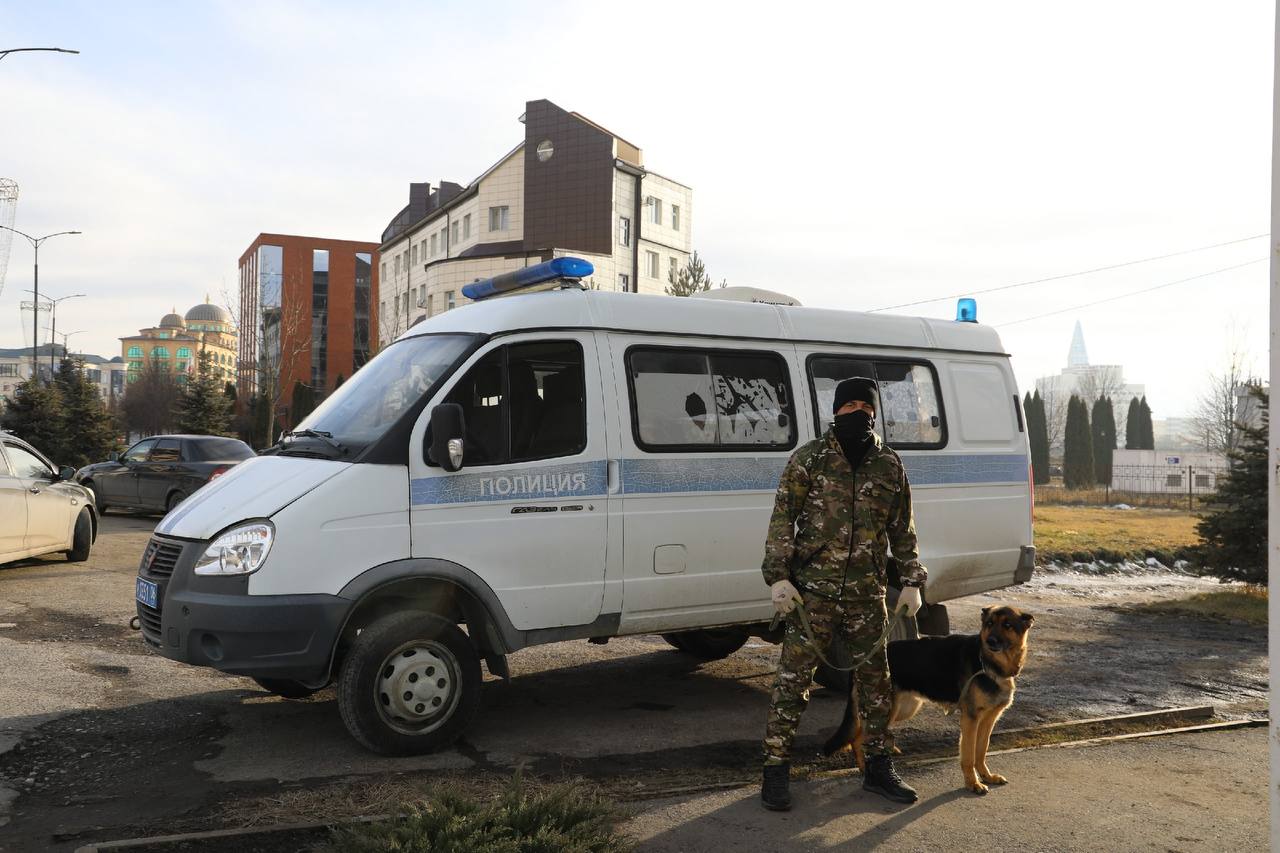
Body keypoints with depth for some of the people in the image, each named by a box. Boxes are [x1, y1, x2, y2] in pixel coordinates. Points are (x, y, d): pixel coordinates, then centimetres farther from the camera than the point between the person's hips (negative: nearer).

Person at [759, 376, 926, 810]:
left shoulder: (890, 465, 8)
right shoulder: (809, 459, -2)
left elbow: (903, 529, 15)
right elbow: (782, 518, -4)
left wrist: (911, 581, 10)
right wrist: (778, 575, -12)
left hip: (867, 595, 4)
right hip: (813, 591, -4)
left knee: (874, 679, 13)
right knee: (793, 678, -2)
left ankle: (878, 768, 28)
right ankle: (776, 769, 7)